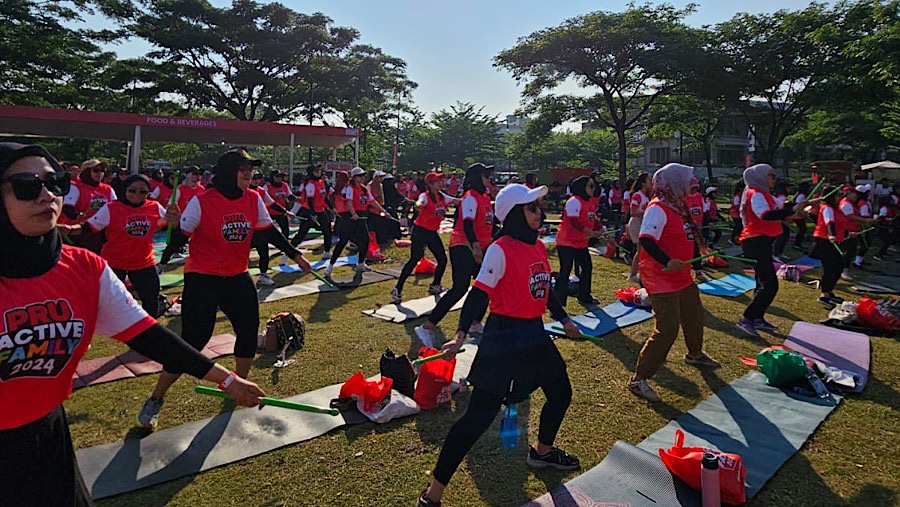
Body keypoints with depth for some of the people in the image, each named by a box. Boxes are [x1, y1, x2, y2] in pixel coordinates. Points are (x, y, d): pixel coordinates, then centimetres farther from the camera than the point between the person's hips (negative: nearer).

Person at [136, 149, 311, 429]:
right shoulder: (202, 202, -14)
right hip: (202, 280, -5)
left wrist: (295, 254, 8)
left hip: (238, 278, 6)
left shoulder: (253, 199, 0)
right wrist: (175, 221, -32)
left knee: (248, 333, 10)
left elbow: (270, 232, 9)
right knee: (192, 341, -7)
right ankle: (154, 400, 13)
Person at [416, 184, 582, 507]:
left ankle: (542, 451, 52)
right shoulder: (501, 250, -16)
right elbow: (479, 294, -21)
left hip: (535, 335, 9)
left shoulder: (538, 247, 8)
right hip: (504, 338, -9)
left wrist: (564, 320, 25)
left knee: (561, 393, 23)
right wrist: (461, 335, -29)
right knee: (480, 414, -8)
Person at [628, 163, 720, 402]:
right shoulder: (657, 208, -19)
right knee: (668, 329, -13)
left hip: (682, 277, 10)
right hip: (661, 279, -10)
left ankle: (695, 354, 54)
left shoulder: (678, 206, 10)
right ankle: (638, 379, -4)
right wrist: (667, 261, -39)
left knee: (694, 315, 27)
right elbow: (646, 239, -30)